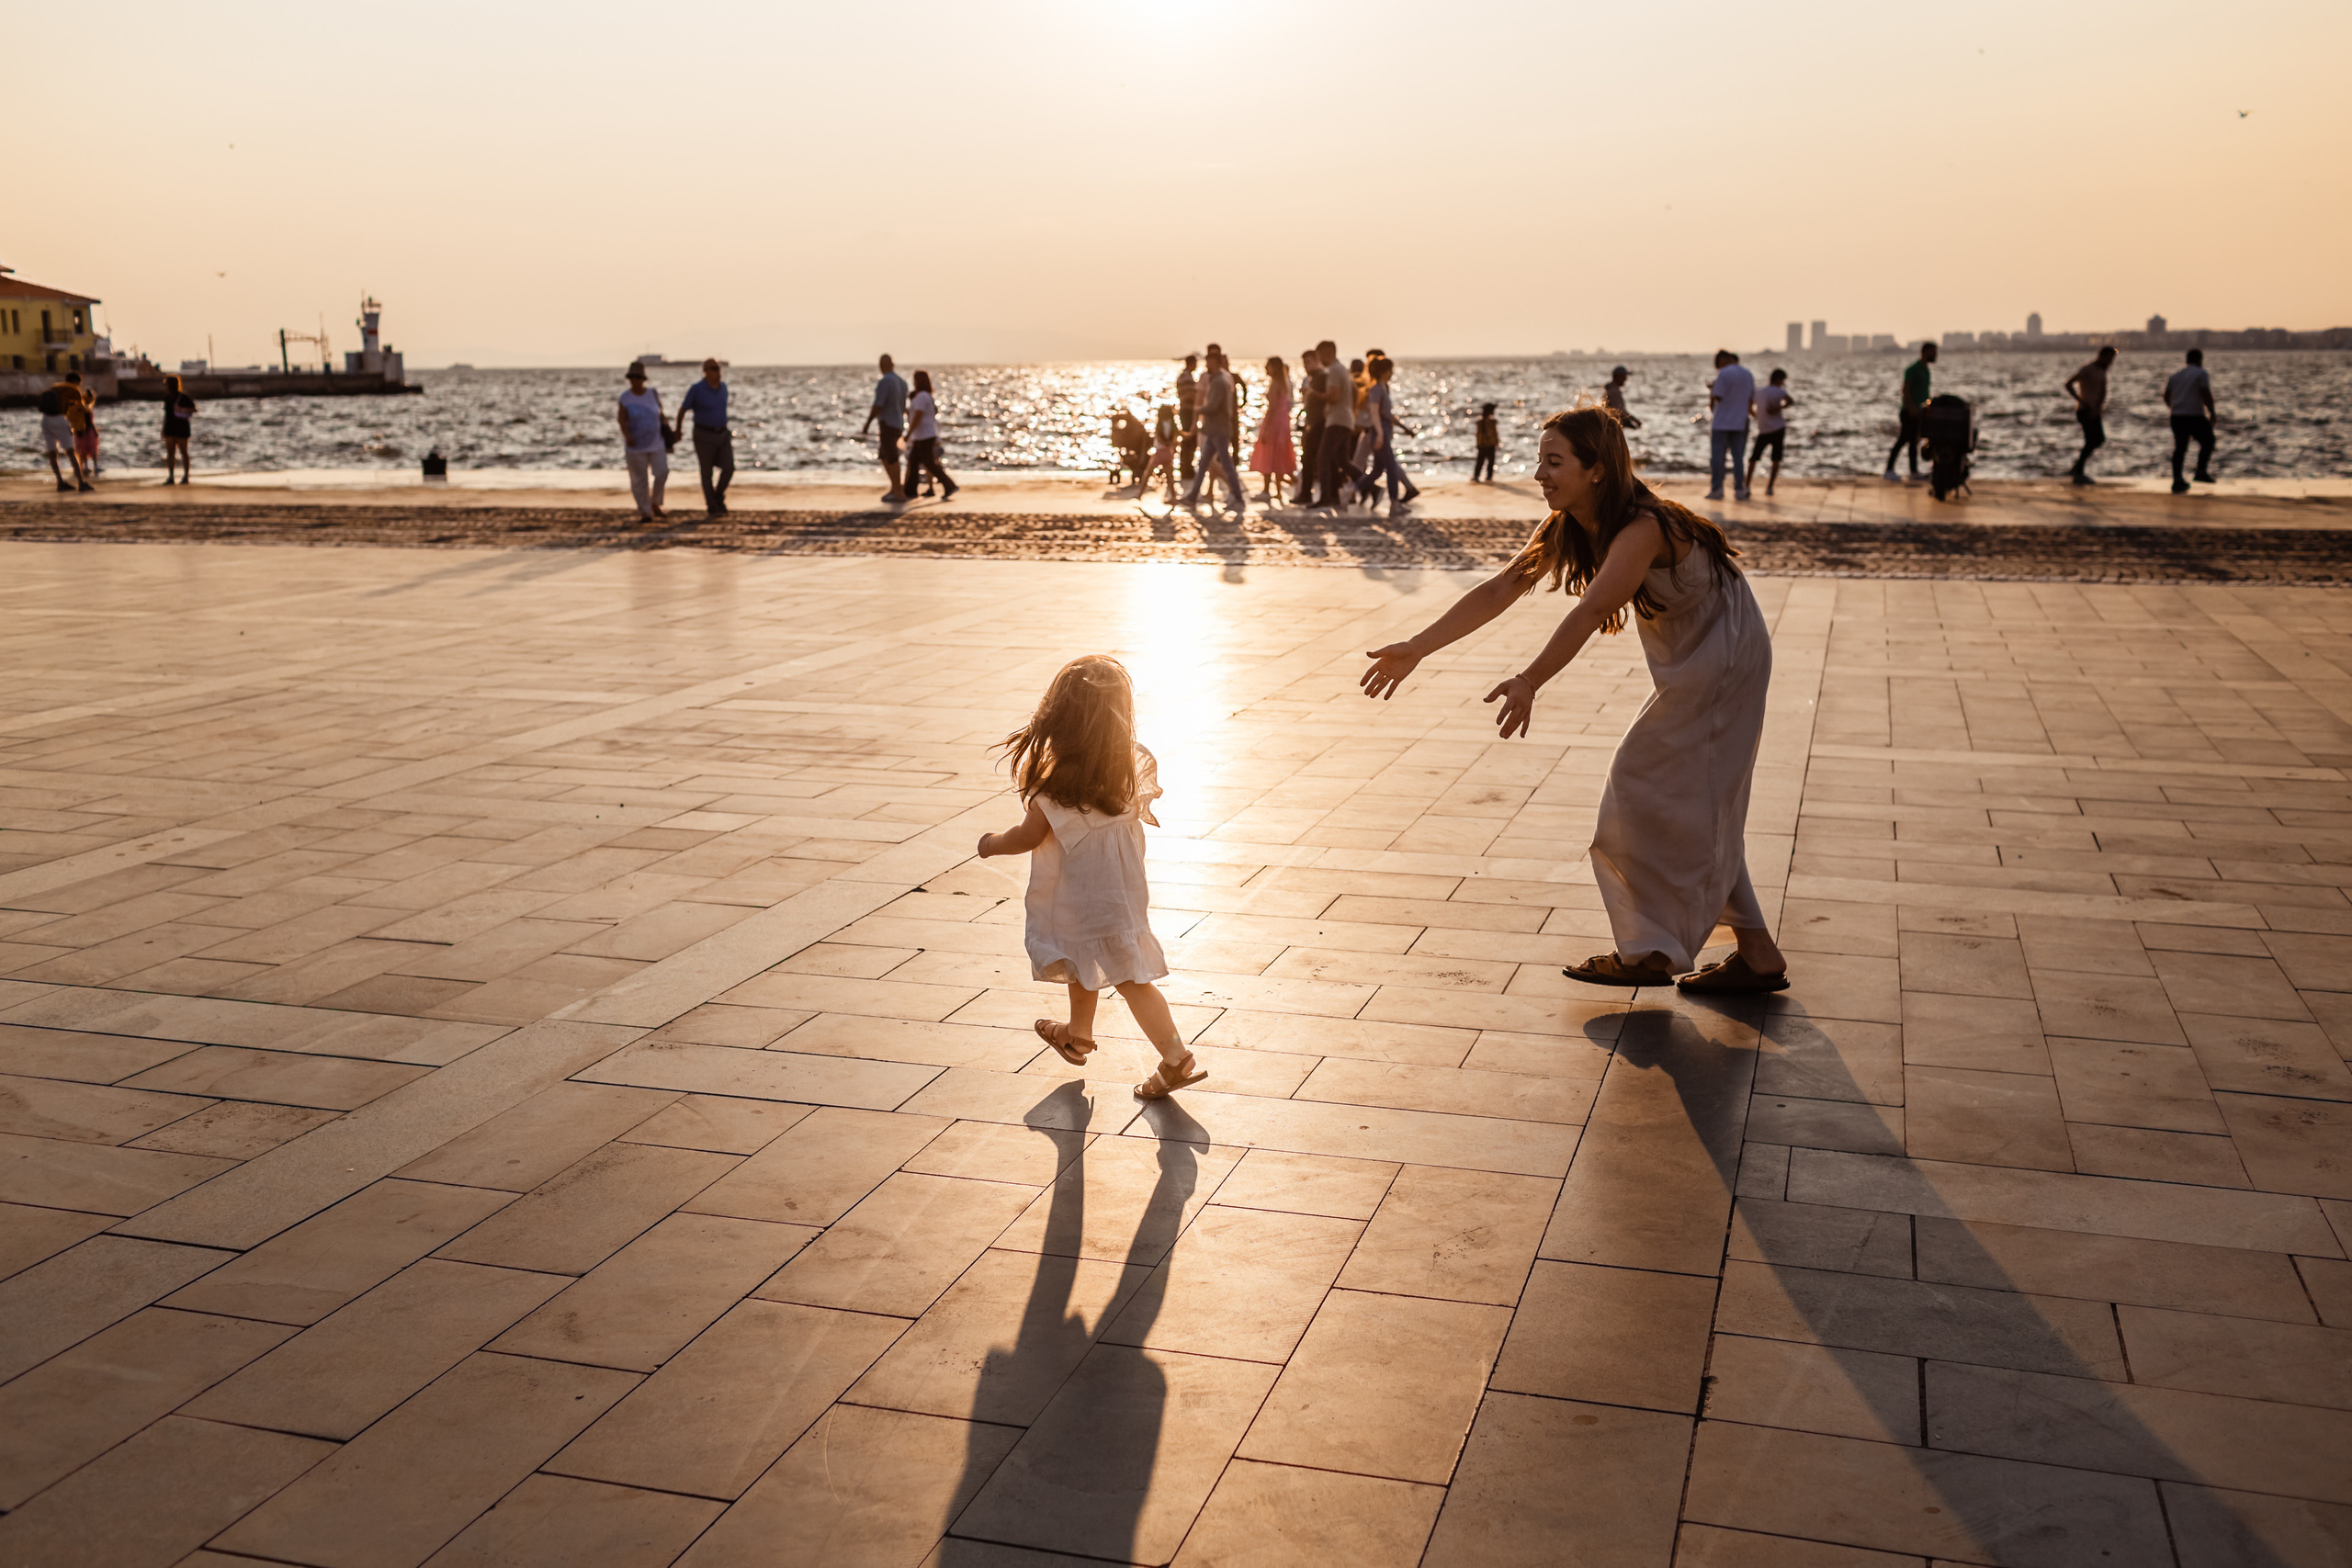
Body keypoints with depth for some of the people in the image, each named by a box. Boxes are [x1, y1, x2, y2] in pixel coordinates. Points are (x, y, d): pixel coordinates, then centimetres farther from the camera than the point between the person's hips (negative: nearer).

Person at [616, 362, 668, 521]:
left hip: (656, 443, 2)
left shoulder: (653, 395, 2)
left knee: (662, 473, -9)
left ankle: (655, 504, 13)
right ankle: (645, 513, 10)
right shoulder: (625, 398, -7)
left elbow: (661, 416, 9)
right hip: (635, 445, -2)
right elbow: (622, 420, -17)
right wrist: (627, 436, -36)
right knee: (639, 480, -1)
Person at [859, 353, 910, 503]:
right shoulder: (902, 382, 11)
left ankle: (898, 492, 0)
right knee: (884, 457, 16)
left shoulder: (884, 382, -16)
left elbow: (877, 406, -21)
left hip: (888, 425, -9)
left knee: (891, 459, -3)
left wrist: (867, 424, -12)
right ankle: (895, 487, 14)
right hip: (898, 426, 9)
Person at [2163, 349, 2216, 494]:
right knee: (2207, 442, 12)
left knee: (2179, 448, 6)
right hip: (2195, 416, -6)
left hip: (2177, 417, 6)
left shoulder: (2176, 375, 14)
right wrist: (2212, 413, -9)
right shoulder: (2201, 374, -4)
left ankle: (2177, 481, 3)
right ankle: (2201, 471, 2)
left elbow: (2166, 396, 16)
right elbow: (2206, 395, -15)